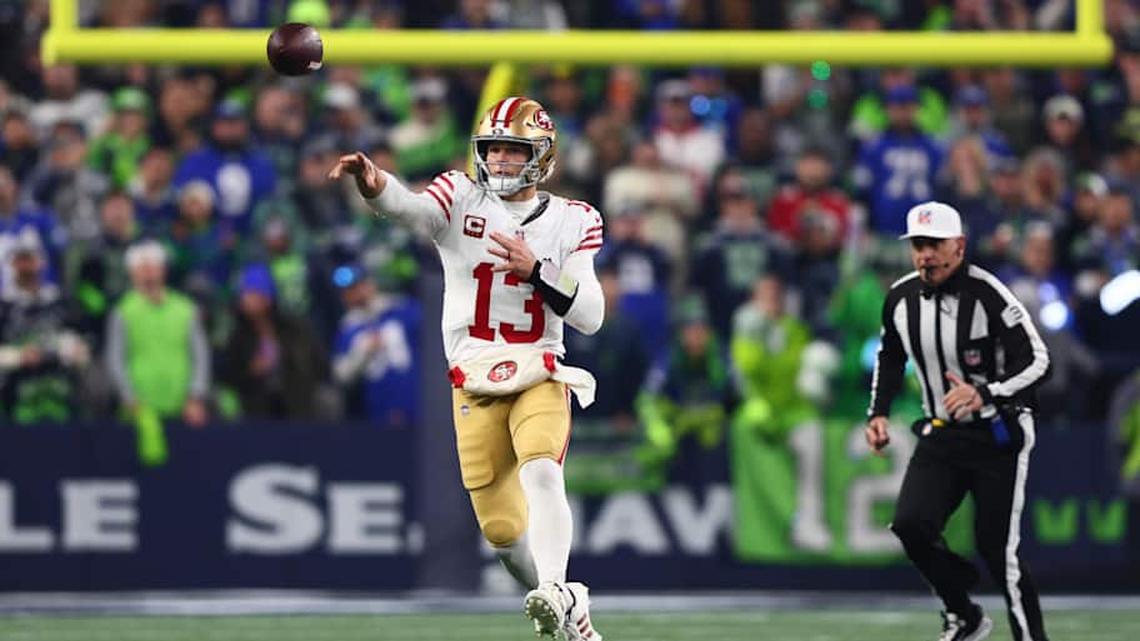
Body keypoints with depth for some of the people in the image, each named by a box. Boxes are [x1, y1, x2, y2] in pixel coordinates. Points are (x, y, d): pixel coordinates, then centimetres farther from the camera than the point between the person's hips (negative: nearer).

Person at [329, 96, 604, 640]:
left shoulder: (571, 222, 3)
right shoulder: (462, 200, 0)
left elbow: (590, 317, -4)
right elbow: (409, 208, -24)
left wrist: (536, 269, -19)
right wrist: (373, 186, -47)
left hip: (539, 378, -1)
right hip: (475, 385, 1)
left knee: (540, 474, -29)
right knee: (502, 527, 2)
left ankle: (556, 596, -43)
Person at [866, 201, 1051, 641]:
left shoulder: (988, 295, -19)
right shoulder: (901, 298, 0)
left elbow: (1037, 362, -20)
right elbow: (890, 357, 19)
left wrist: (985, 394, -34)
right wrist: (878, 413, 7)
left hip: (998, 435, -5)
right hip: (940, 436, 5)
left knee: (998, 550, -9)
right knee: (911, 526, -12)